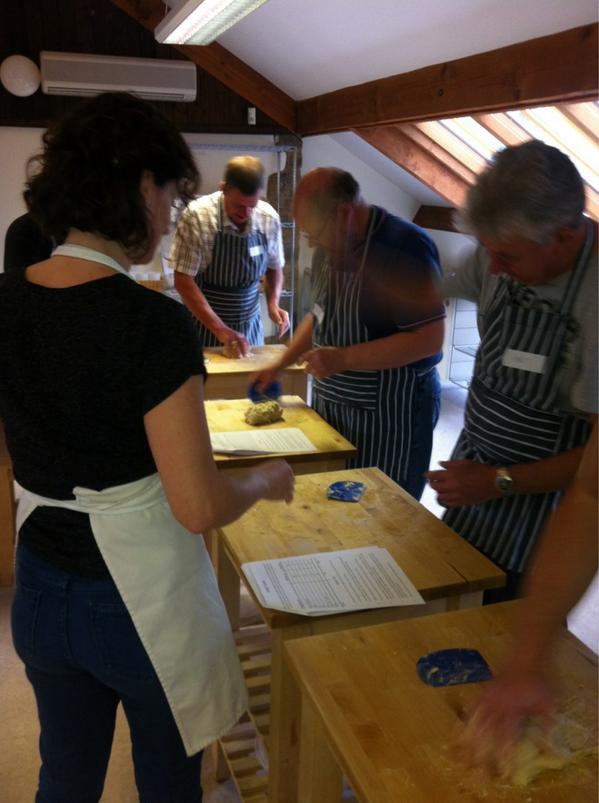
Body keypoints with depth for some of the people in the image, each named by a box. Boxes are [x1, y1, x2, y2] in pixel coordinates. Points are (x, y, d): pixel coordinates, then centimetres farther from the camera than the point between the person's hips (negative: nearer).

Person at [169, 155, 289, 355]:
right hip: (205, 325, -3)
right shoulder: (197, 216, -18)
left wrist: (273, 304, -9)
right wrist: (219, 328, -23)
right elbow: (183, 280, -17)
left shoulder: (269, 218, -7)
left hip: (250, 327, 3)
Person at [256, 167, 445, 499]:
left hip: (391, 409, -7)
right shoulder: (329, 248, 6)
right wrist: (279, 366, 12)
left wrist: (342, 359, -25)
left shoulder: (405, 247, -20)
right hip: (331, 400, 8)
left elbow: (429, 338, -24)